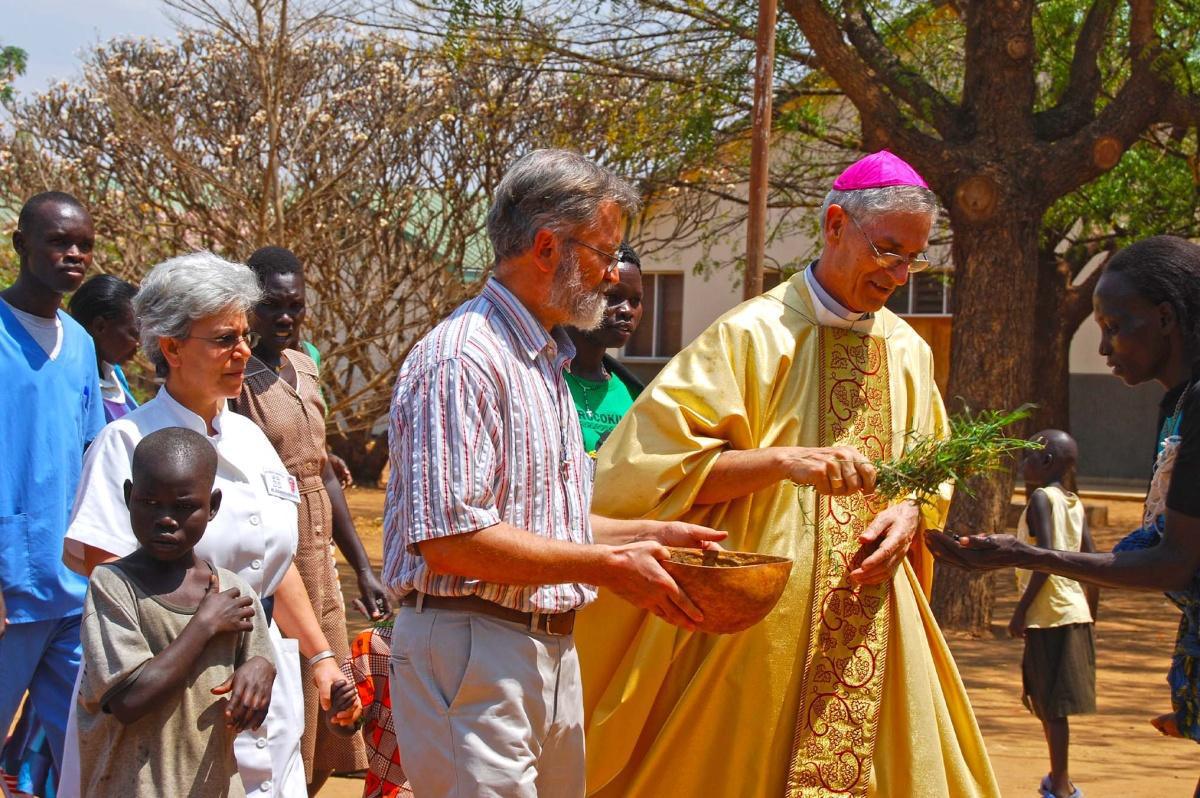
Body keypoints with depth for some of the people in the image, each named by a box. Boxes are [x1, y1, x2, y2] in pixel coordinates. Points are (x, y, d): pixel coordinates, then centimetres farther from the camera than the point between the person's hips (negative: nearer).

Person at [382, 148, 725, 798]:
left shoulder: (545, 361, 18)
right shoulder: (462, 360, -15)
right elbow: (453, 541, -23)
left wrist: (648, 533, 12)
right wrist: (608, 565, -16)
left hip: (552, 653, 10)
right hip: (472, 655, -9)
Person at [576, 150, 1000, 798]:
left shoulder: (909, 352, 11)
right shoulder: (751, 334, -5)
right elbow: (663, 465, -11)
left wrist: (908, 515, -2)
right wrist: (784, 460, -23)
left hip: (871, 621, 5)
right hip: (759, 618, -5)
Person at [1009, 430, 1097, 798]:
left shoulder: (1041, 498, -9)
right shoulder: (1074, 504, 14)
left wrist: (1021, 609, -17)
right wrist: (1090, 614, 21)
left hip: (1050, 613, -9)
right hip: (1075, 612, 9)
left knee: (1052, 703, -5)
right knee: (1044, 699, 18)